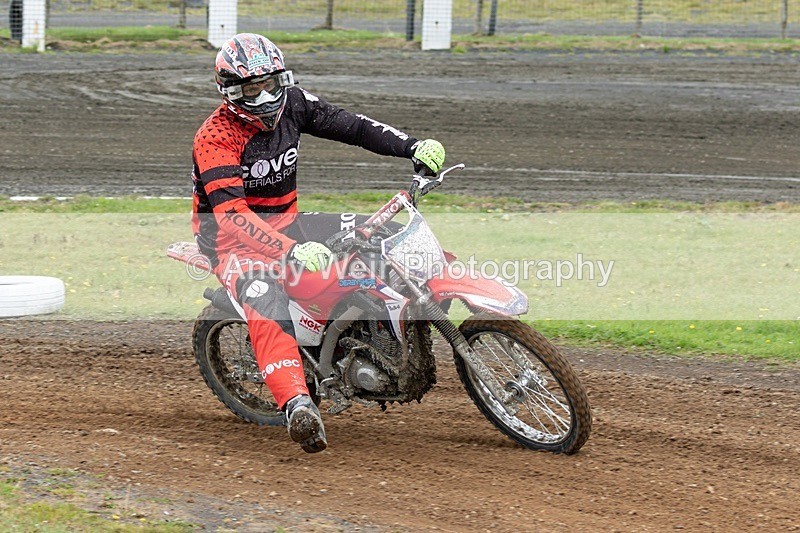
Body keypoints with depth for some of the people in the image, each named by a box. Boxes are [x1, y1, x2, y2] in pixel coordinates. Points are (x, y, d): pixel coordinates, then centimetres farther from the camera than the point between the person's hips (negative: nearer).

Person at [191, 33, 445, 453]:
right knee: (266, 302, -37)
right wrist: (292, 251, -45)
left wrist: (413, 147, -16)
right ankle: (297, 405, -52)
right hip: (232, 238, -7)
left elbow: (350, 126, 1)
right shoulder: (215, 139, -22)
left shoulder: (291, 104, -1)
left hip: (286, 222, 8)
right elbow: (231, 215, -32)